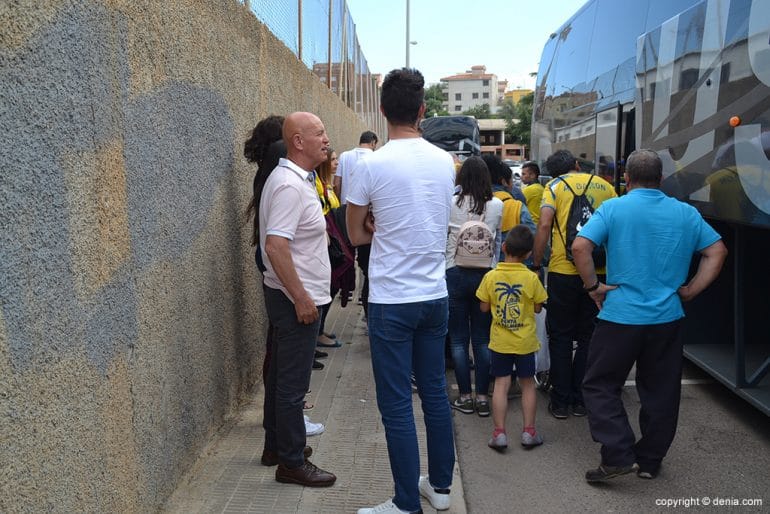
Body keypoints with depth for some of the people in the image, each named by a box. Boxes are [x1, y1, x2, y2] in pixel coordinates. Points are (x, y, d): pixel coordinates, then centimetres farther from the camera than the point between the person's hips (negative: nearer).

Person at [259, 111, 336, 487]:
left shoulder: (293, 178, 13)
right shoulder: (289, 185, -20)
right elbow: (275, 246, -28)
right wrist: (301, 298, -24)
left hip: (292, 296, 11)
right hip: (296, 298, -11)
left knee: (281, 374, 19)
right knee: (293, 382, -1)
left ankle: (276, 445, 33)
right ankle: (291, 463, 10)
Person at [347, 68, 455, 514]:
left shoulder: (372, 165, -12)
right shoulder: (445, 162, 3)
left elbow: (357, 235, -1)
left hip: (392, 301, -5)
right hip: (436, 295, 6)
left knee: (397, 405, 4)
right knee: (436, 393, 17)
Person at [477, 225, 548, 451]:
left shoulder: (491, 276, -9)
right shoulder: (531, 278, -12)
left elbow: (484, 307, -2)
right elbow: (538, 308, -3)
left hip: (499, 341, 1)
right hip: (525, 341, 0)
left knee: (501, 384, 6)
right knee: (527, 384, 13)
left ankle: (499, 433, 5)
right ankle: (529, 432, 18)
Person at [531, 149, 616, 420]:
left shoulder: (555, 186, 2)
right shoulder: (603, 184, 10)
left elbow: (544, 226, -10)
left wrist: (536, 263, -2)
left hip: (564, 270, -2)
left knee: (561, 337, 9)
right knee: (589, 337, 14)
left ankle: (560, 402, 13)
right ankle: (581, 400, 19)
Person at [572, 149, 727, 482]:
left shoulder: (613, 208, -7)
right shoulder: (686, 213, 5)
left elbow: (580, 246, -18)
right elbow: (717, 251, 6)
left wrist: (593, 286, -7)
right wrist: (690, 291, 7)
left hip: (620, 316, -4)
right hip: (668, 318, 4)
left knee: (600, 385, 8)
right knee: (660, 392, 15)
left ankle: (619, 455, -1)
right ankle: (650, 461, 25)